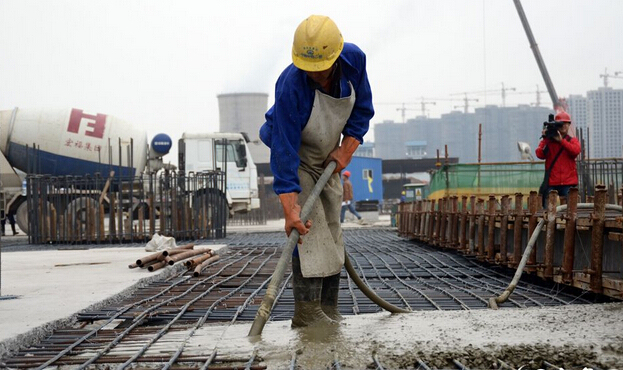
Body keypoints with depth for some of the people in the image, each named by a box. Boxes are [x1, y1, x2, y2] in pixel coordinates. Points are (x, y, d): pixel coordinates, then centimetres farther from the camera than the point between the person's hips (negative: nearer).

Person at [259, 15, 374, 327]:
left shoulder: (354, 60, -20)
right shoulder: (290, 85, -35)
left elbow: (362, 108, -2)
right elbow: (284, 150, -37)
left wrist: (346, 150, -14)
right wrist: (290, 209, -41)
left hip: (328, 158, 6)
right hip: (294, 155, -6)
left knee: (332, 232, 3)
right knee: (309, 229, -19)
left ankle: (328, 311, 7)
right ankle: (306, 312, -19)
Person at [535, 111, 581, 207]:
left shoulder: (573, 141, 12)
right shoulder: (548, 140, 12)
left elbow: (576, 151, -10)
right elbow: (540, 154, -3)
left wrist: (561, 140, -13)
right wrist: (545, 140, -11)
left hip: (568, 184, 0)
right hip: (551, 183, 0)